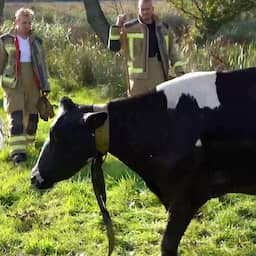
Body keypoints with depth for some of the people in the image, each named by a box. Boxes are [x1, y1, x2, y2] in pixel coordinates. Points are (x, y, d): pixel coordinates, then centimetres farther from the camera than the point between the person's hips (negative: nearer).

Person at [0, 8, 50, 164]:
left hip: (33, 85, 4)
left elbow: (42, 64, 14)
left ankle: (28, 144, 23)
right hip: (14, 85, -4)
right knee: (16, 117, -14)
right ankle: (17, 151, -15)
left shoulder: (36, 41, 9)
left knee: (32, 118, 6)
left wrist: (45, 85, 10)